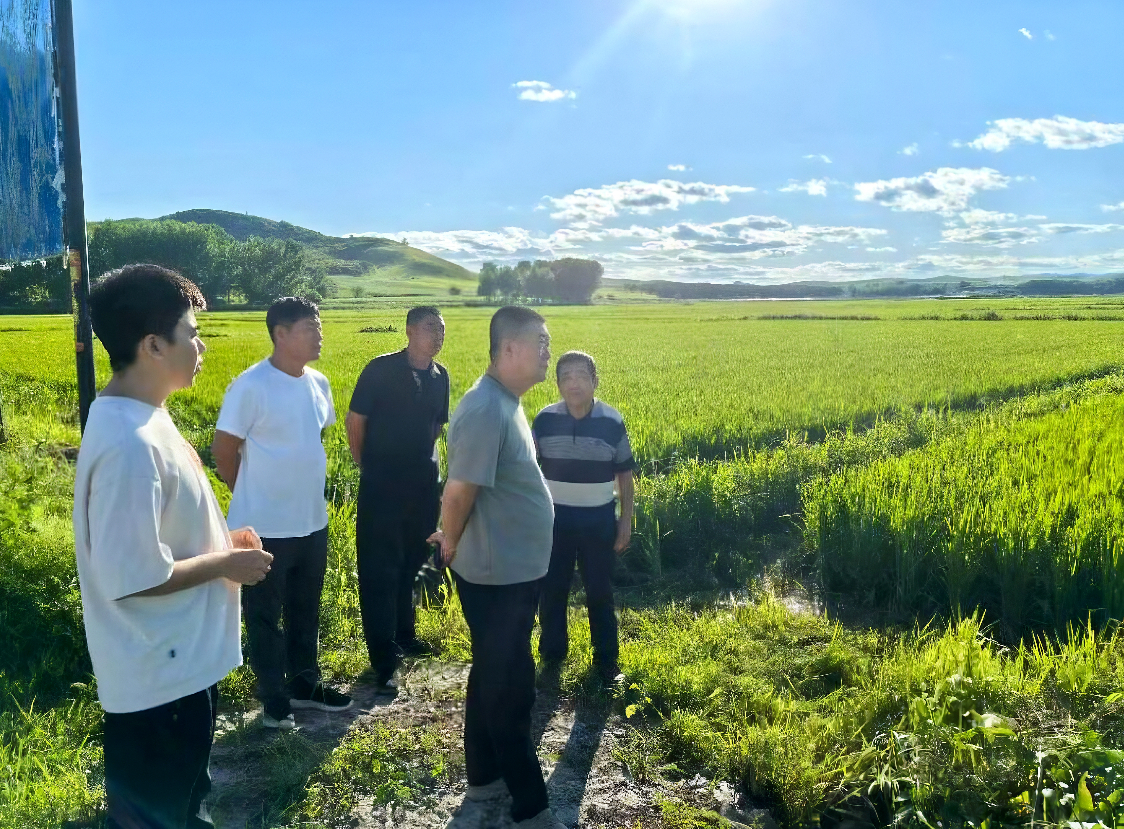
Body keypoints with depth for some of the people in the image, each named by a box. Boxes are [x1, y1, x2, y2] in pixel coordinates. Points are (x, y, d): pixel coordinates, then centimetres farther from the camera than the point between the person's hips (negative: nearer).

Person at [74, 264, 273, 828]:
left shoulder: (139, 416, 3)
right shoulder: (131, 444, -30)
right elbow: (135, 578, -28)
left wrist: (218, 539, 6)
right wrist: (225, 564, -16)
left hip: (177, 662, 9)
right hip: (157, 678, -9)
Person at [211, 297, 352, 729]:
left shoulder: (319, 383, 3)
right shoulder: (251, 386, -17)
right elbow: (223, 450, -11)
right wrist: (254, 496, 1)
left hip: (313, 522, 7)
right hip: (265, 527, -6)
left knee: (306, 612, 20)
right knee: (264, 617, 10)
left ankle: (305, 684, 36)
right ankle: (274, 698, 26)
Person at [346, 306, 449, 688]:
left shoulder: (440, 376, 5)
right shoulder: (381, 370, -12)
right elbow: (355, 420, -5)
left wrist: (424, 458, 14)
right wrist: (366, 467, 1)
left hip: (424, 486, 6)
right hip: (381, 488, -6)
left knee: (411, 566, 19)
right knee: (379, 572, 0)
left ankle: (404, 634, 37)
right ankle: (383, 660, 7)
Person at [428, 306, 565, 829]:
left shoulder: (506, 403, 7)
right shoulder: (486, 411, -25)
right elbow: (460, 491, -22)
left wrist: (452, 536, 15)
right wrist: (451, 546, -5)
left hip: (511, 570, 9)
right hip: (497, 575, -9)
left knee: (493, 678, 21)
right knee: (510, 688, 4)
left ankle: (485, 777, 38)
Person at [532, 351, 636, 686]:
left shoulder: (612, 421, -9)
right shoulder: (545, 419, -7)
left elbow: (625, 471, 1)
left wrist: (626, 519, 1)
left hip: (598, 518, -1)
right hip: (554, 516, 1)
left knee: (600, 592, 9)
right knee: (552, 589, 11)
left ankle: (606, 661, 25)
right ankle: (552, 655, 30)